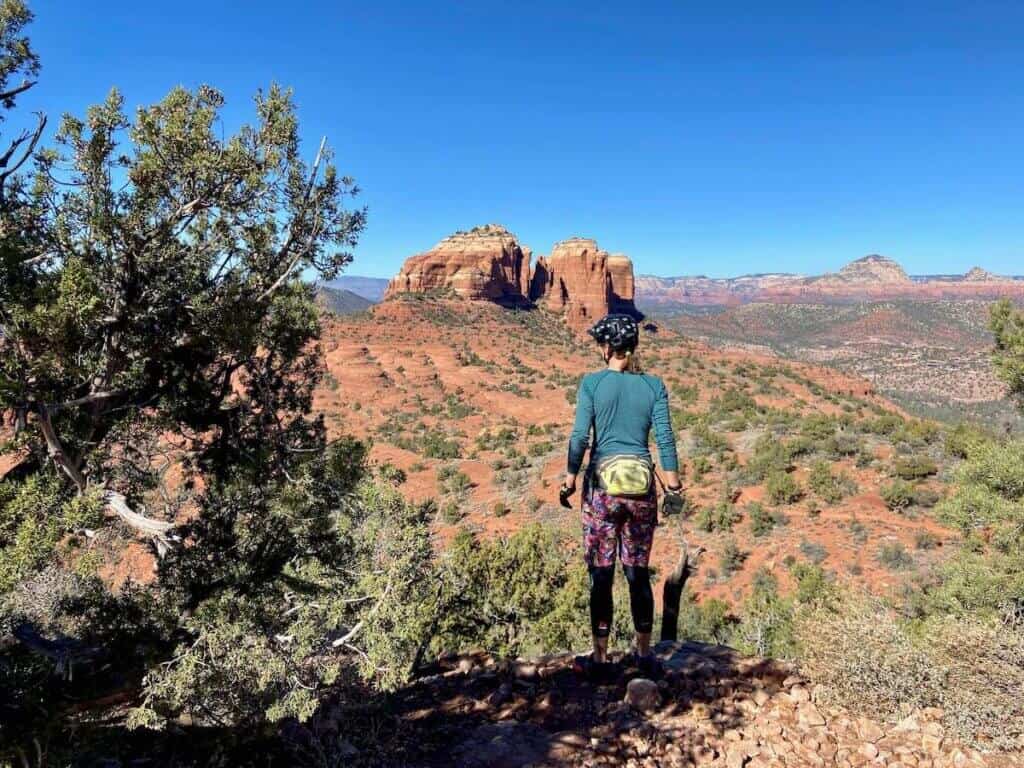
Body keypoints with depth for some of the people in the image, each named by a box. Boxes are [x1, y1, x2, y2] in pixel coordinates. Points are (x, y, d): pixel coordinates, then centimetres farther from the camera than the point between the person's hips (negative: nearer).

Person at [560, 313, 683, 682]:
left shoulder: (592, 382, -5)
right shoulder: (653, 385, 2)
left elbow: (579, 436, -8)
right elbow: (665, 439, -1)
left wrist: (569, 481, 1)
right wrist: (673, 487, 7)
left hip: (603, 485, -2)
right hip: (642, 487, 3)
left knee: (601, 574, 6)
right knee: (638, 572, 14)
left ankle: (600, 658, 15)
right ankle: (644, 654, 25)